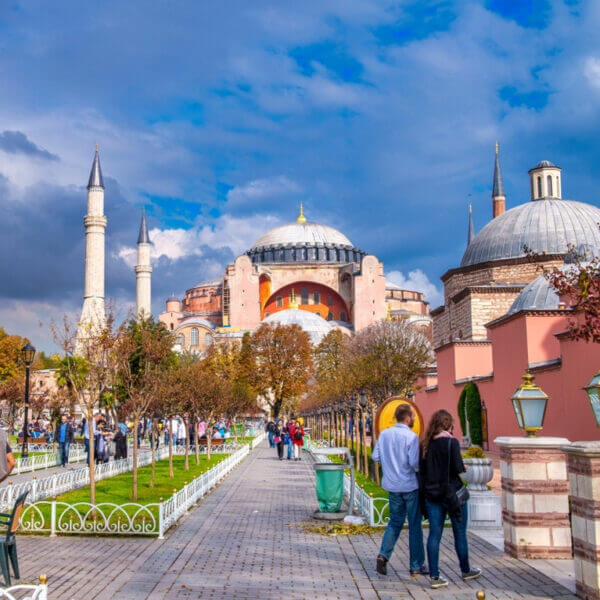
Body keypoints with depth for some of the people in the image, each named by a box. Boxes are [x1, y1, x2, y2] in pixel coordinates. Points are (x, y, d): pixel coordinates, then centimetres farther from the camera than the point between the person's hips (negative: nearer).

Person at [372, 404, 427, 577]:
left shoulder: (384, 434, 1)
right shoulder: (411, 437, -16)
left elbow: (376, 457, 5)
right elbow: (414, 462, -21)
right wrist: (421, 469, -2)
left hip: (392, 485, 5)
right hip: (410, 485, -5)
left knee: (395, 521, 17)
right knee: (415, 525, 6)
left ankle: (383, 554, 0)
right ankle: (416, 565, 13)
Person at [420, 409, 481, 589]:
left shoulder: (426, 445, 3)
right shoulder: (451, 442, -14)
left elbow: (422, 470, 4)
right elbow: (459, 469, -16)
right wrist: (464, 471, 4)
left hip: (432, 493, 5)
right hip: (452, 492, -5)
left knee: (434, 534, 5)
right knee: (460, 533, 12)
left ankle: (434, 576, 3)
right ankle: (466, 571, 28)